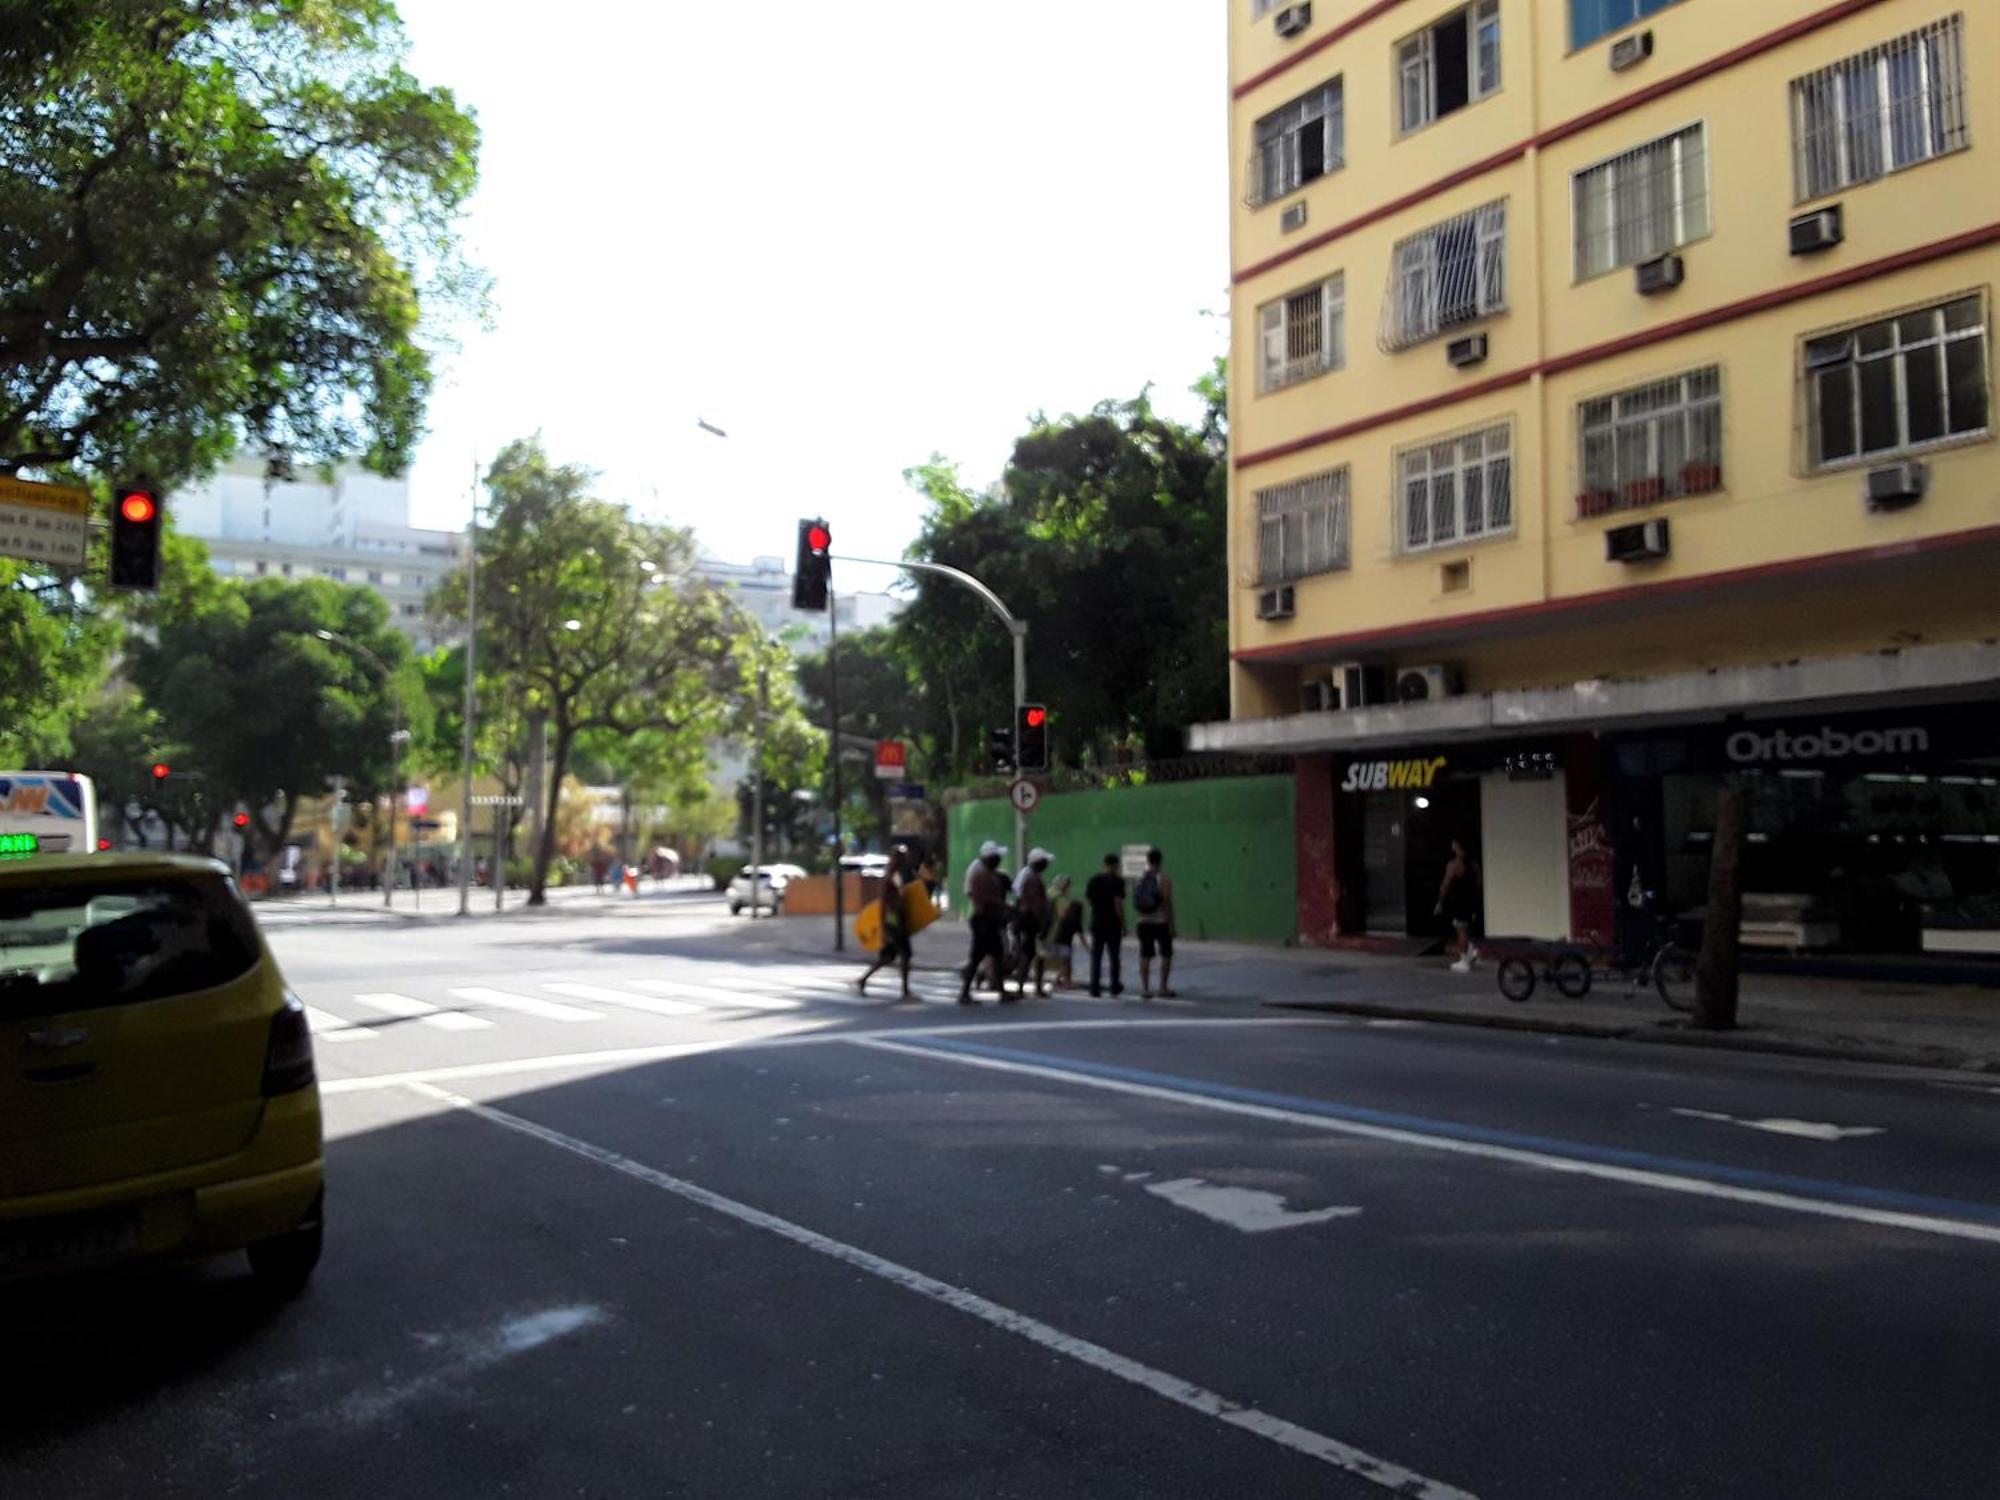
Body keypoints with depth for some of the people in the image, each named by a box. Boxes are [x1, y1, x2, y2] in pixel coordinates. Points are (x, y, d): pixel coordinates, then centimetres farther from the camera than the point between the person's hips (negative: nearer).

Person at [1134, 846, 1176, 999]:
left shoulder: (1140, 878, 5)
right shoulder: (1164, 879, -9)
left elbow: (1135, 903, 7)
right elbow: (1168, 903, -13)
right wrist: (1171, 925, -10)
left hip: (1144, 923, 4)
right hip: (1161, 922, -4)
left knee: (1145, 956, 5)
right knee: (1166, 955, 7)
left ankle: (1145, 989, 4)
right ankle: (1163, 988, 6)